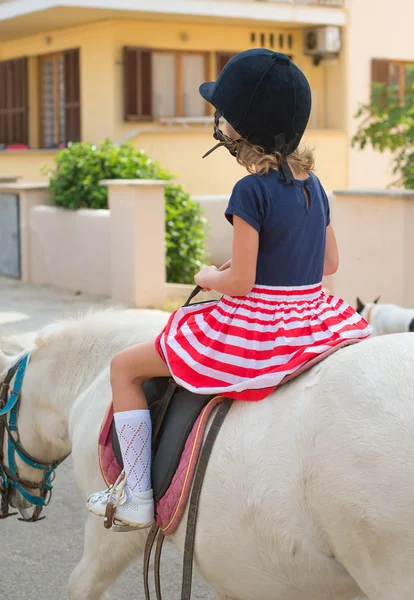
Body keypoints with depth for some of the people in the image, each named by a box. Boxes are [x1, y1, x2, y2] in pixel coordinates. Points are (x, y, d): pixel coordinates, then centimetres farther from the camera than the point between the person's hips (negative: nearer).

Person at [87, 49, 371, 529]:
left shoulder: (251, 191, -17)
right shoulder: (312, 184, 6)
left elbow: (239, 282, -18)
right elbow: (328, 262, 15)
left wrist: (208, 278, 2)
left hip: (255, 327, -7)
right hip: (316, 321, 8)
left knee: (124, 367, 6)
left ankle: (137, 495, 9)